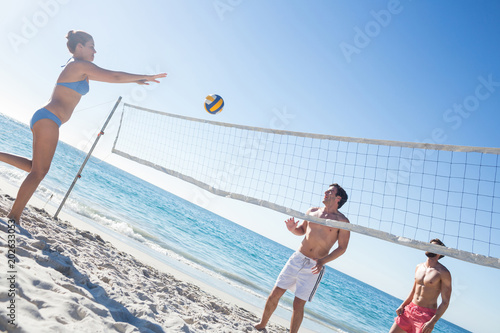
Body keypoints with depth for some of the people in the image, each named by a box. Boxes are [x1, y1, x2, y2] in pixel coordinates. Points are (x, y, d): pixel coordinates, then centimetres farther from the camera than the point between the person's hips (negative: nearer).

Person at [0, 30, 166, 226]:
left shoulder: (78, 69, 21)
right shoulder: (80, 64, -7)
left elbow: (109, 77, 30)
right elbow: (114, 77, -12)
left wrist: (136, 80, 28)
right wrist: (146, 77, -4)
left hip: (44, 119, 10)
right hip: (48, 119, -10)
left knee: (35, 168, 16)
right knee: (39, 171, -7)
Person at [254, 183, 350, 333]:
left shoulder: (342, 221, -4)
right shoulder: (312, 211, 9)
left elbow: (342, 247, -6)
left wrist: (323, 260, -19)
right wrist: (292, 229, -3)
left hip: (314, 267, -4)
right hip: (297, 259, 4)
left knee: (298, 305, -2)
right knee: (274, 294, 5)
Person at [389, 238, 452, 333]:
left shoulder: (443, 273, -10)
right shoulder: (419, 267, 10)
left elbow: (445, 302, -11)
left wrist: (433, 322, -20)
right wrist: (402, 305, 8)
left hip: (426, 314, -6)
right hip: (409, 309, 6)